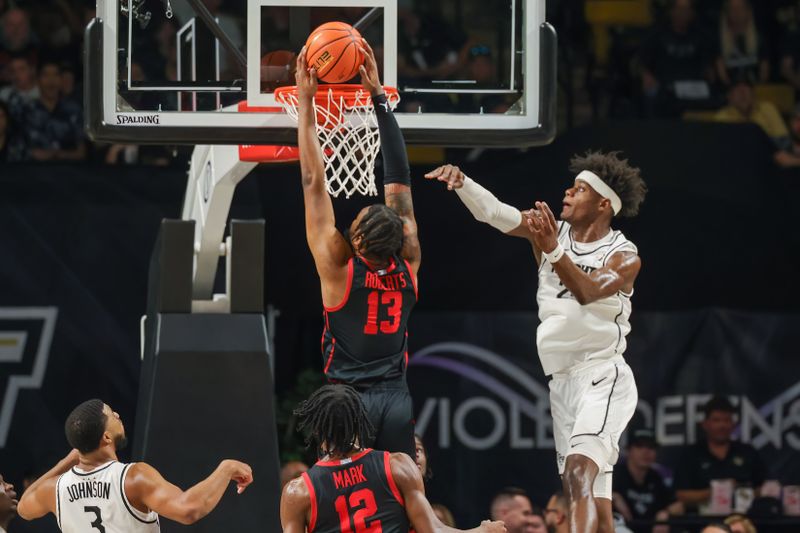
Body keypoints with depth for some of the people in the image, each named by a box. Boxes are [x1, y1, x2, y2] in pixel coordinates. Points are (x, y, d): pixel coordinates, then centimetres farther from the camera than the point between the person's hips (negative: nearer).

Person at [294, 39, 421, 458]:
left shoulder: (339, 268, -10)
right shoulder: (408, 264, 0)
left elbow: (313, 183, -7)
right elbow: (399, 183, 5)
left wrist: (306, 101, -3)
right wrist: (378, 97, 8)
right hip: (397, 399, 4)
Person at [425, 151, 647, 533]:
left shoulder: (624, 257, -7)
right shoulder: (550, 230, 7)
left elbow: (588, 292, -26)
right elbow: (493, 212, -5)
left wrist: (553, 251, -41)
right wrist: (461, 182, -23)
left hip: (603, 376, -6)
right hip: (562, 382, 6)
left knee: (579, 476, -27)